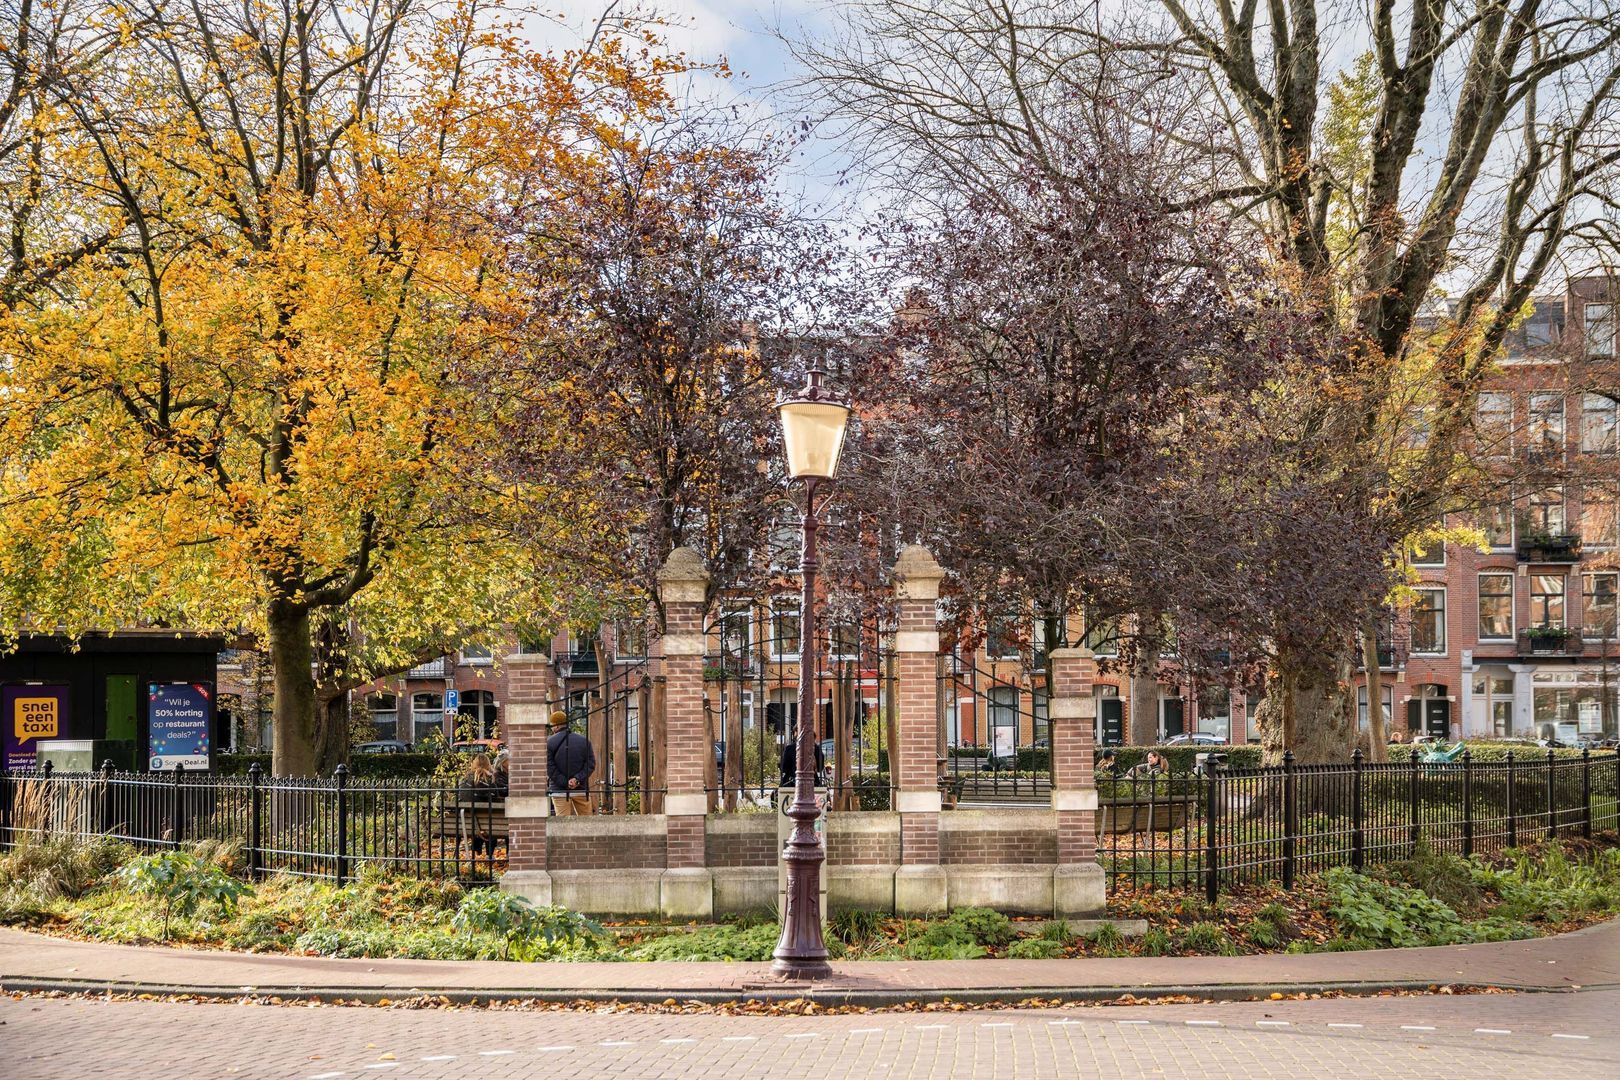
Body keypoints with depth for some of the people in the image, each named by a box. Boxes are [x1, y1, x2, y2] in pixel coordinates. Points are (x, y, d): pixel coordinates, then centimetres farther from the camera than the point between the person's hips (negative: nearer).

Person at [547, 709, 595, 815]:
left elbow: (549, 767, -8)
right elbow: (591, 764, 0)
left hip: (559, 791, -2)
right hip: (581, 790, 2)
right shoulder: (584, 741, 5)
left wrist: (565, 783, -10)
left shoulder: (549, 742, -3)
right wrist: (577, 779, -9)